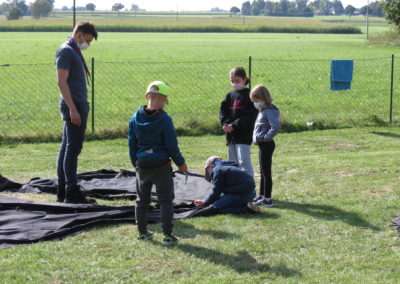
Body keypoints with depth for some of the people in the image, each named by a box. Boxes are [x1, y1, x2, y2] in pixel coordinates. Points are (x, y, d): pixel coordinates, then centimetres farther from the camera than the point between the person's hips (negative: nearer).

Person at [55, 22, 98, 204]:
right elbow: (61, 82, -19)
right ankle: (71, 192, -7)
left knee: (67, 146, 11)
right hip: (74, 106, -10)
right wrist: (73, 109, -22)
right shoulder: (66, 51, -12)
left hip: (78, 105, 10)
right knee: (73, 148, -9)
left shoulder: (74, 51, 19)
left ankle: (62, 191, 16)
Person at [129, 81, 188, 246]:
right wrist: (180, 163, 2)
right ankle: (167, 235, 0)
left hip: (142, 166, 4)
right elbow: (172, 145, -11)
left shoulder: (135, 118, -1)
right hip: (161, 166, -4)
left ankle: (142, 232, 23)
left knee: (142, 200, 16)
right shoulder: (164, 119, -14)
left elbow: (132, 144, 6)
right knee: (165, 201, 3)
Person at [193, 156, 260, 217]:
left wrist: (204, 202, 9)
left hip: (241, 194, -10)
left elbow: (215, 192, -6)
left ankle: (245, 208, -19)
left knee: (214, 208, -11)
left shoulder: (218, 169, -3)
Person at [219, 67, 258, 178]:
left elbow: (250, 116, -13)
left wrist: (234, 125, -17)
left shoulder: (249, 95, -6)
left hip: (244, 135, -7)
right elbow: (223, 111, 11)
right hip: (231, 135, 7)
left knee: (244, 161, -14)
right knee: (232, 162, 13)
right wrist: (226, 123, -9)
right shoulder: (230, 95, 13)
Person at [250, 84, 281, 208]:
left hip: (266, 144, -10)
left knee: (266, 172, -6)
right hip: (262, 144, 10)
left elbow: (276, 127, -31)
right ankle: (262, 196, 26)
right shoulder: (263, 110, 13)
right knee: (263, 172, 17)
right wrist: (257, 137, 10)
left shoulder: (269, 111, -18)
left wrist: (266, 137, -24)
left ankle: (267, 199, -2)